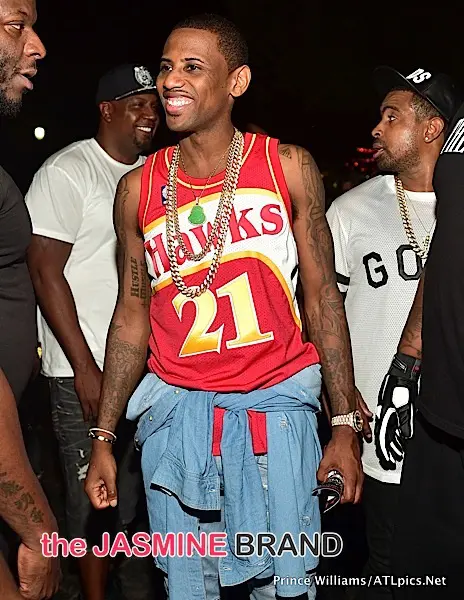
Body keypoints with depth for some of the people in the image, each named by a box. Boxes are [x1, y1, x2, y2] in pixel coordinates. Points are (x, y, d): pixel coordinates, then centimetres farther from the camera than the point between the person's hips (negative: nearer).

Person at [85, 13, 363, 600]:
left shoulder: (288, 167, -2)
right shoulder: (138, 188, 2)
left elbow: (322, 297, 1)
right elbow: (132, 316, 7)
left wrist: (345, 424, -2)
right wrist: (103, 438, 6)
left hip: (277, 406, -1)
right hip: (176, 409, 2)